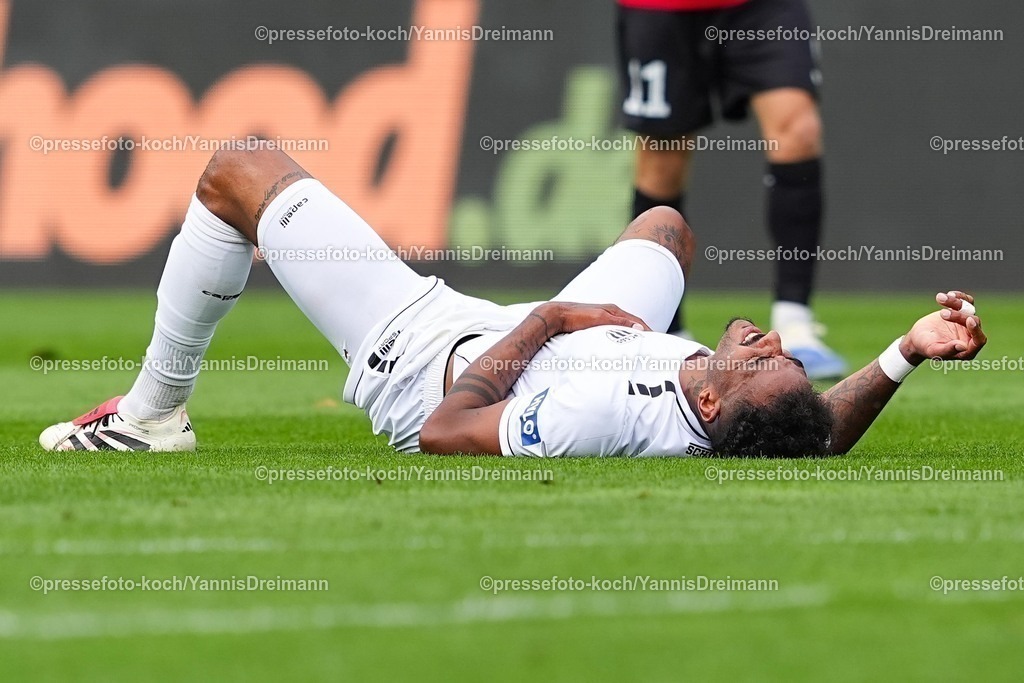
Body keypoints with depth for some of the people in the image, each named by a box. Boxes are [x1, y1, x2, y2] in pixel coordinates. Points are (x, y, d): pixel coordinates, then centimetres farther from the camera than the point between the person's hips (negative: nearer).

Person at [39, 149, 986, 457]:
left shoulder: (604, 418, -48)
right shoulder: (738, 439, -33)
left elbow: (446, 429, -33)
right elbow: (819, 441, -10)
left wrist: (544, 318, -25)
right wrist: (906, 354, -25)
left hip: (424, 352, -6)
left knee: (240, 173, 4)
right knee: (665, 220, 31)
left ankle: (154, 414, 23)